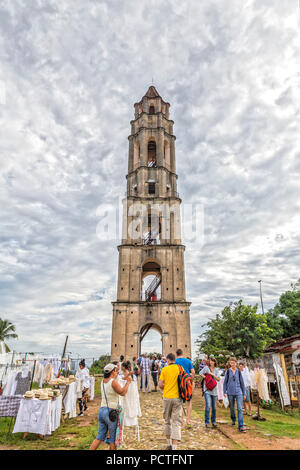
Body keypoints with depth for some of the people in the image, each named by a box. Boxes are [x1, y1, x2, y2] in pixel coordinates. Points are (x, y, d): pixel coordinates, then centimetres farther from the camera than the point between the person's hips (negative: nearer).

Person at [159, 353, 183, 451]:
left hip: (167, 397, 0)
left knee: (167, 421, 18)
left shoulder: (164, 369, -3)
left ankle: (169, 444, 29)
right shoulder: (180, 368, -1)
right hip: (177, 398, 0)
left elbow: (160, 385, -7)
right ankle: (174, 447, -3)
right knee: (176, 422, 3)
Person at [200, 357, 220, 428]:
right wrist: (205, 377, -10)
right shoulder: (206, 368, -1)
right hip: (207, 390, -4)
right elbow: (201, 373, 5)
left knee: (214, 407, 9)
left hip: (214, 390, 4)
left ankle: (213, 421, 25)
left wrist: (213, 374, -12)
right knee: (208, 406, -13)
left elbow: (218, 379, 1)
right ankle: (207, 422, -2)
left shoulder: (216, 370, 8)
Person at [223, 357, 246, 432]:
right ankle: (233, 419, 40)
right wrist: (224, 392, -1)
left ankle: (241, 426, -5)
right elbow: (225, 382, 4)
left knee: (240, 409, -9)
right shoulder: (228, 371, -1)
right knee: (232, 408, 14)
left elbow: (242, 383, 7)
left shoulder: (239, 371, 1)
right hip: (230, 393, 1)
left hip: (238, 392, 0)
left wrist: (244, 393, 8)